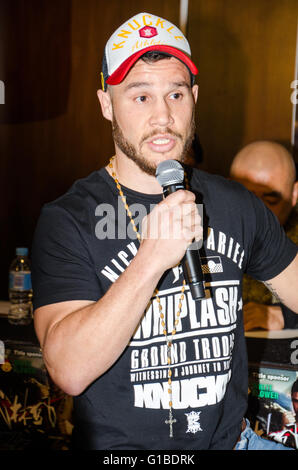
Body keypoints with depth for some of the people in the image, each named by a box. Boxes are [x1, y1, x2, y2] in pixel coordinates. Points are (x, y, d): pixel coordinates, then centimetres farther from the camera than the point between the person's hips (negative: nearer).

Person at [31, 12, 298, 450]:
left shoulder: (236, 204, -4)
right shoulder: (68, 219, -16)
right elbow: (69, 371, -25)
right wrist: (151, 260, -32)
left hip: (226, 438, 4)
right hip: (116, 445, -3)